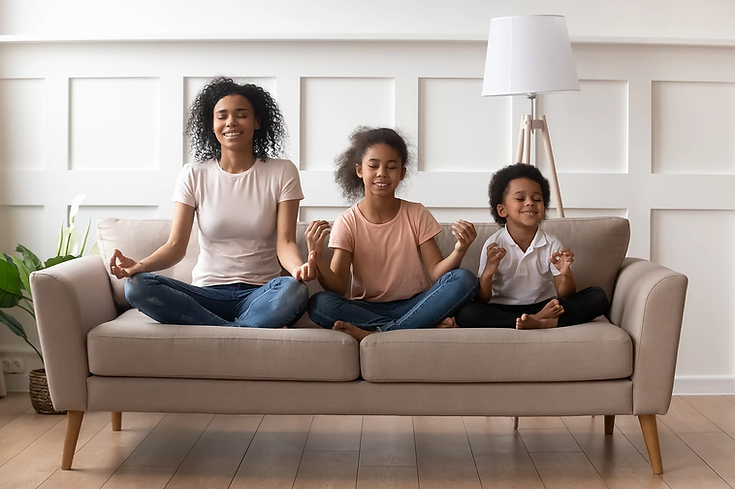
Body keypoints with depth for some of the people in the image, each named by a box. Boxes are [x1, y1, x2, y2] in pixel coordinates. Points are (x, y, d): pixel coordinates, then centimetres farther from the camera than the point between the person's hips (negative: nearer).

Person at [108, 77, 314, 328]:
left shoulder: (282, 173, 4)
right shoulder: (193, 176, 7)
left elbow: (285, 242, -5)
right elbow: (176, 245, -1)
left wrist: (299, 267, -30)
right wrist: (139, 265, -23)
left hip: (260, 295, -2)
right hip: (207, 294, 3)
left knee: (295, 290, -37)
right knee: (137, 286, -27)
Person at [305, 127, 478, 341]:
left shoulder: (417, 215, 2)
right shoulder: (348, 223, -1)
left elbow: (436, 272, -5)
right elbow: (338, 288, -9)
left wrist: (459, 251, -26)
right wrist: (317, 256, -28)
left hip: (413, 305, 1)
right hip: (368, 309, 0)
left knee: (464, 279, -24)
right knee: (319, 304, -30)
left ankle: (377, 333, -27)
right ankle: (425, 327, -27)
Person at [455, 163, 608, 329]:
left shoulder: (552, 244, -2)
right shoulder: (494, 246, -6)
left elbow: (565, 296, -1)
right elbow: (481, 302, -6)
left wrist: (566, 274, -23)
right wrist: (488, 272, -25)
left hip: (544, 306, 2)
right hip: (503, 310, -1)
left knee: (598, 297, -17)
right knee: (464, 313, -32)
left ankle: (538, 321, -29)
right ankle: (541, 320, -28)